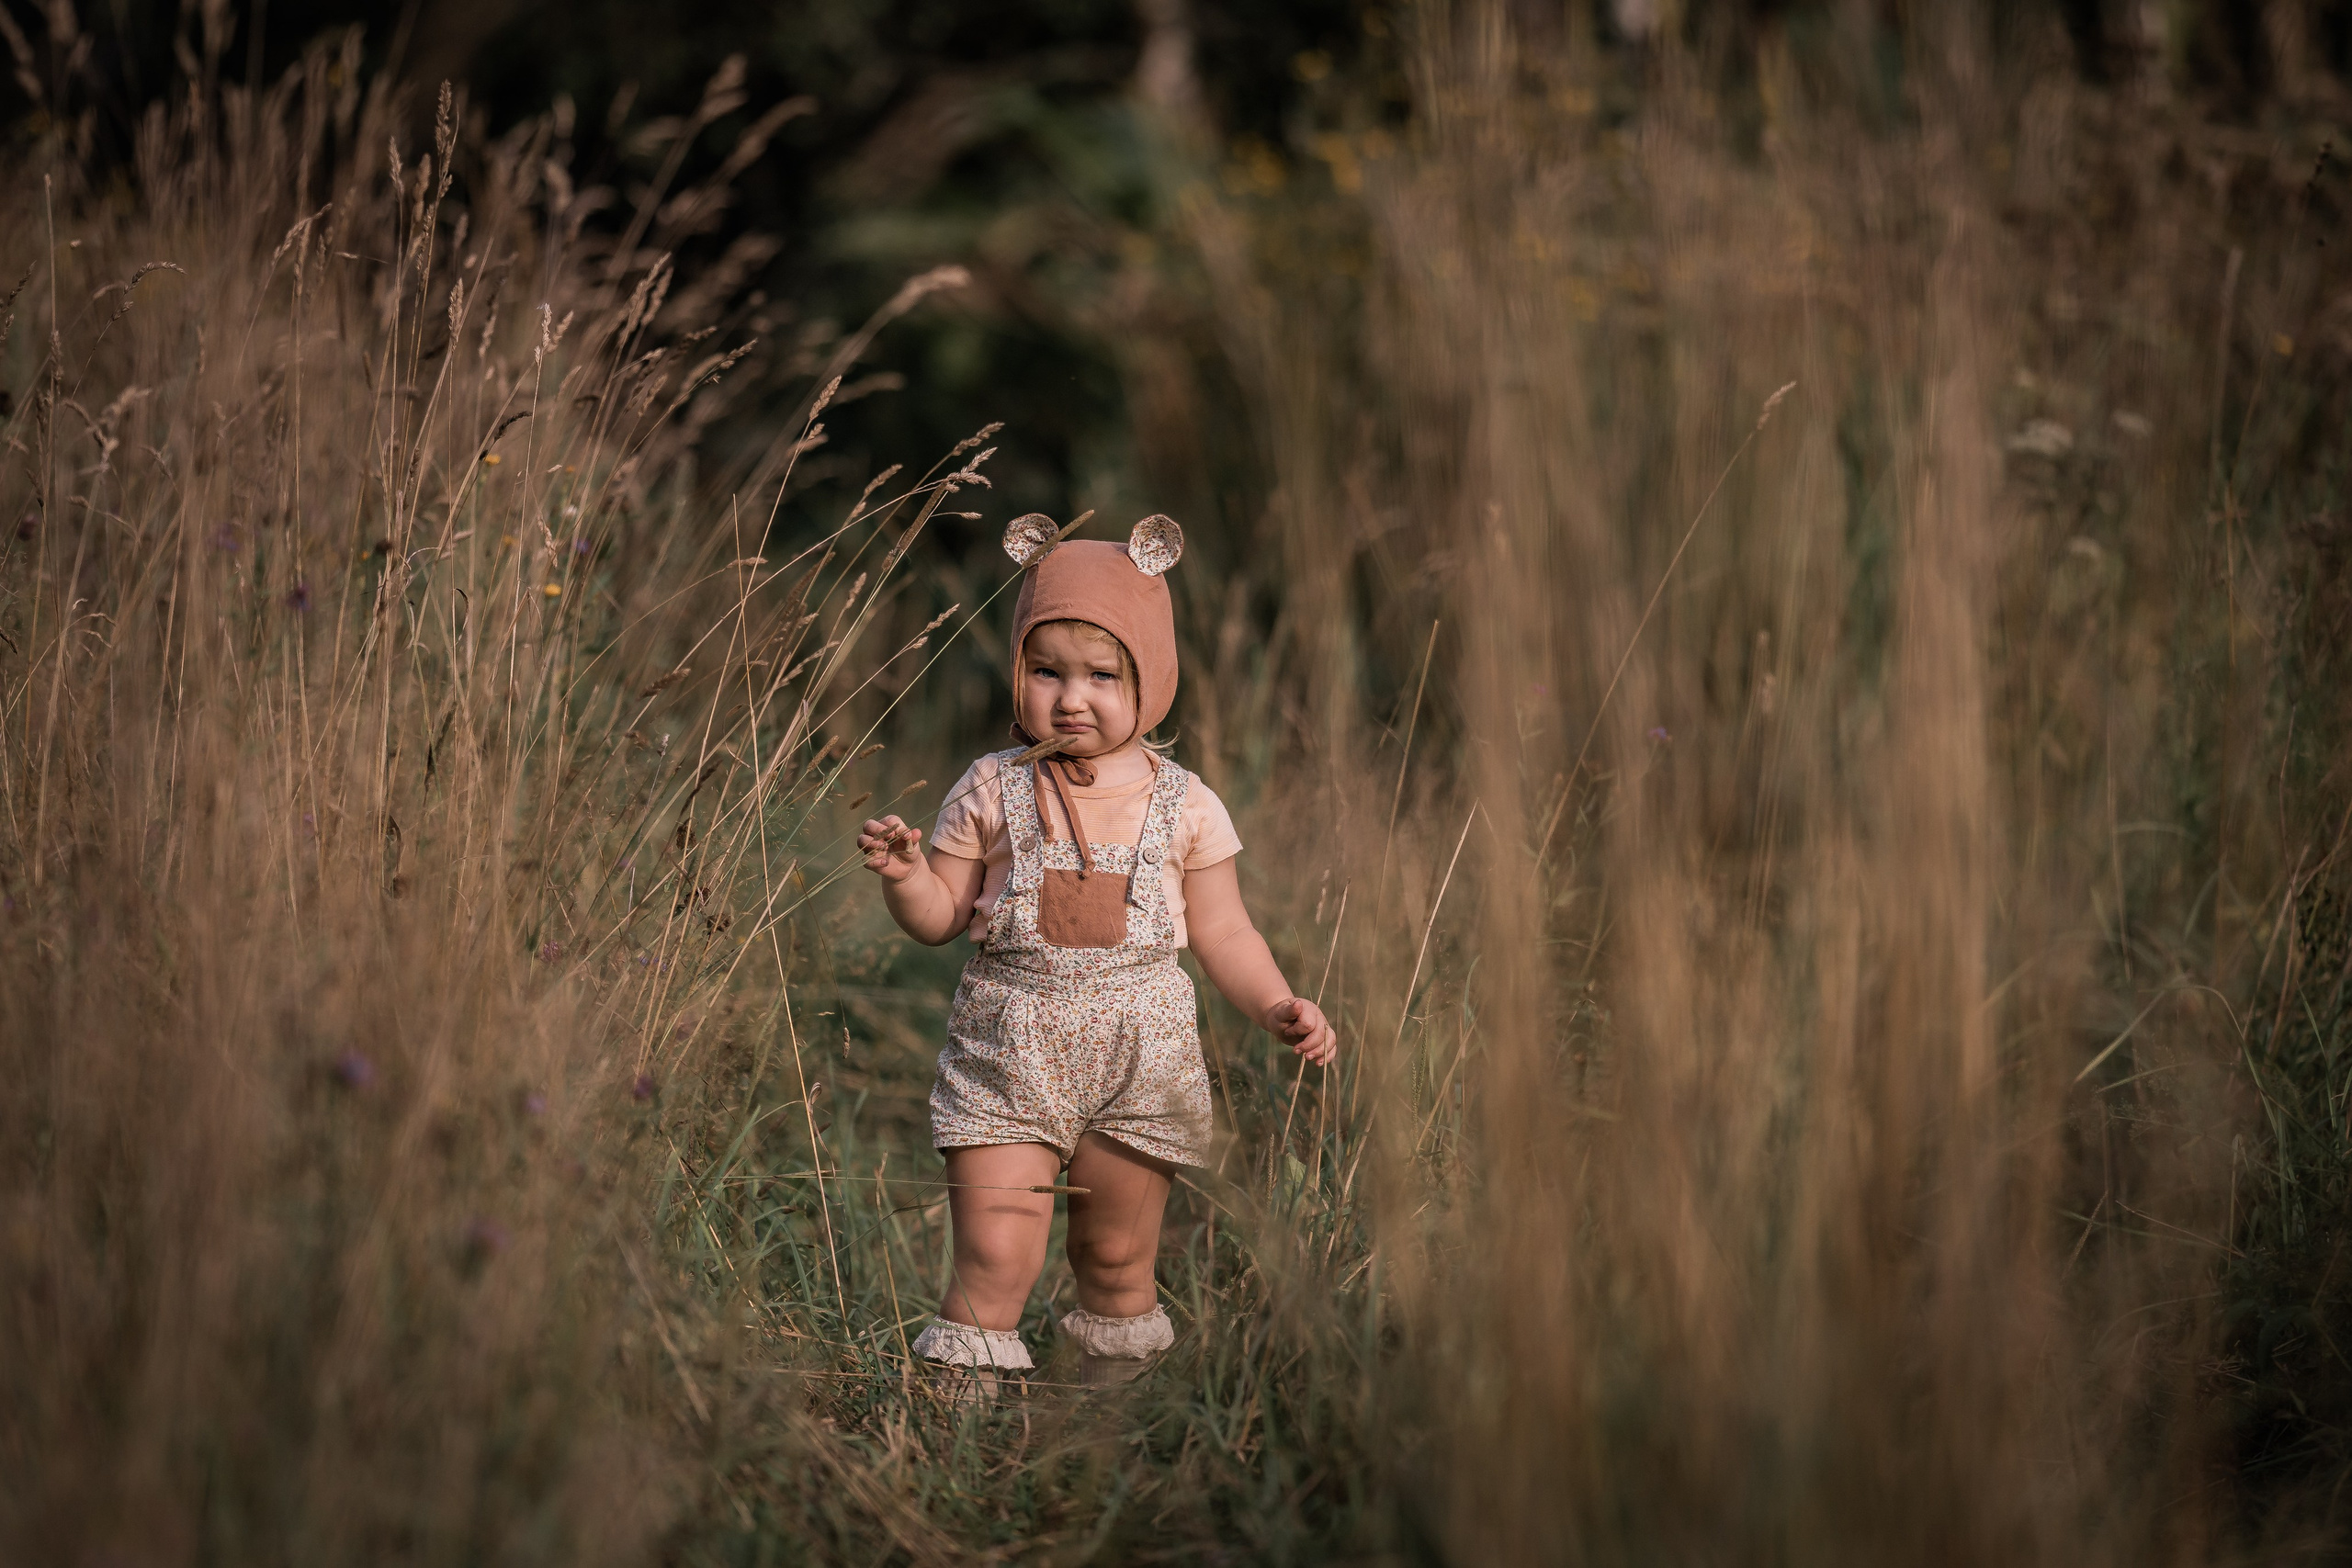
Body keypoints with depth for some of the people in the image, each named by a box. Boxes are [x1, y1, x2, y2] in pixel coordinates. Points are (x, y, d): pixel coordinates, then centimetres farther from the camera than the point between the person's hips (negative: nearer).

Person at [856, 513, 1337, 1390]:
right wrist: (904, 875, -18)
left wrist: (1276, 1007, -9)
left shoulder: (1183, 805, 1)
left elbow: (1221, 934, 5)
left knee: (1119, 1264, 13)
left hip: (1139, 1061, 1)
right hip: (1008, 1057, -1)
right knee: (994, 1261, -9)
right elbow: (941, 917, 3)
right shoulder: (992, 791, -1)